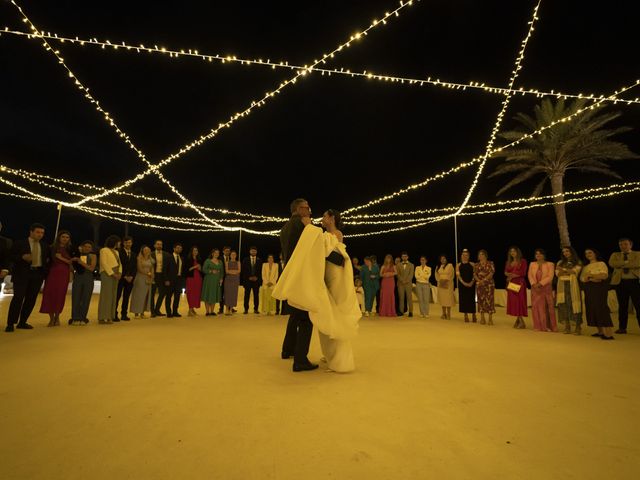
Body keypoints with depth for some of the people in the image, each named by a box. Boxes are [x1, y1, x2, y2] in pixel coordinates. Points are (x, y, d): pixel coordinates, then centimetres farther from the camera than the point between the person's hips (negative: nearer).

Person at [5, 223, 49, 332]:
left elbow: (47, 258, 28)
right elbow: (11, 257, -3)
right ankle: (10, 324, -5)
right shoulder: (19, 243, 3)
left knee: (31, 299, 4)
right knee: (18, 297, -12)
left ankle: (22, 322, 14)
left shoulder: (45, 246, 14)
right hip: (21, 274, -4)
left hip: (37, 274, 4)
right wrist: (22, 257, -19)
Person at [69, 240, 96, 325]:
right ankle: (75, 318, 5)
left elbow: (91, 268, -8)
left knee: (85, 298, 0)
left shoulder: (93, 256, 2)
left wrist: (81, 262, -13)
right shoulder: (77, 255, 7)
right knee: (75, 298, -2)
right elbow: (73, 266, 13)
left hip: (88, 278, -1)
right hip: (77, 277, 2)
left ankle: (82, 318, 9)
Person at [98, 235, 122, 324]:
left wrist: (119, 273, 0)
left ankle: (109, 317, 8)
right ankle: (102, 318, -6)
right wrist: (113, 274, -15)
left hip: (115, 275, 7)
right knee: (106, 295, -8)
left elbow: (119, 263, 17)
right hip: (107, 274, -7)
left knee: (113, 296, 4)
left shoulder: (116, 252, 21)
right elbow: (104, 263, -10)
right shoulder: (104, 250, -1)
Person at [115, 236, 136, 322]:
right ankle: (114, 315, -1)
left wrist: (131, 276, -3)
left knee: (126, 297, 7)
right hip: (121, 278, -5)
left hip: (130, 278, 5)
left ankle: (124, 315, 12)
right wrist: (124, 276, -11)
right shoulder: (119, 252, -2)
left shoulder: (133, 255, 16)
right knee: (117, 297, -5)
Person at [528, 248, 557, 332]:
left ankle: (548, 326, 5)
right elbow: (530, 275, 4)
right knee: (536, 307, 1)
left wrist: (540, 283, -18)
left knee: (547, 308, -2)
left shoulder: (550, 264, 2)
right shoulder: (532, 264, 12)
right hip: (535, 289, 3)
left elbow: (550, 277, -9)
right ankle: (539, 326, 7)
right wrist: (534, 284, -12)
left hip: (546, 289, -3)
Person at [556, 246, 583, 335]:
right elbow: (557, 273, 4)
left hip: (573, 286, -3)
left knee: (574, 305, -8)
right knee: (564, 305, -2)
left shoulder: (578, 262, 8)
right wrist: (569, 271, -9)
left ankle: (578, 327, -3)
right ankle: (567, 327, 2)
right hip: (562, 286, 3)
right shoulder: (560, 262, 17)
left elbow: (574, 271, -9)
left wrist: (563, 269, -12)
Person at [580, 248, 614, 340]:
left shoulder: (601, 264, 4)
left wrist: (590, 274, -12)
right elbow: (582, 278, 10)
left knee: (601, 308, -15)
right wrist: (591, 279, -9)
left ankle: (609, 333, -17)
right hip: (589, 289, 6)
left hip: (599, 288, -6)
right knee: (592, 309, 1)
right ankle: (600, 331, 5)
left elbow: (604, 275, -11)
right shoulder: (585, 267, 21)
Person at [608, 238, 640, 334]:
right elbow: (612, 264, -7)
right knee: (622, 306, 6)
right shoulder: (615, 255, 13)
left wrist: (621, 264, -8)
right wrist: (626, 262, -10)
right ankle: (622, 327, 10)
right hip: (620, 282, 2)